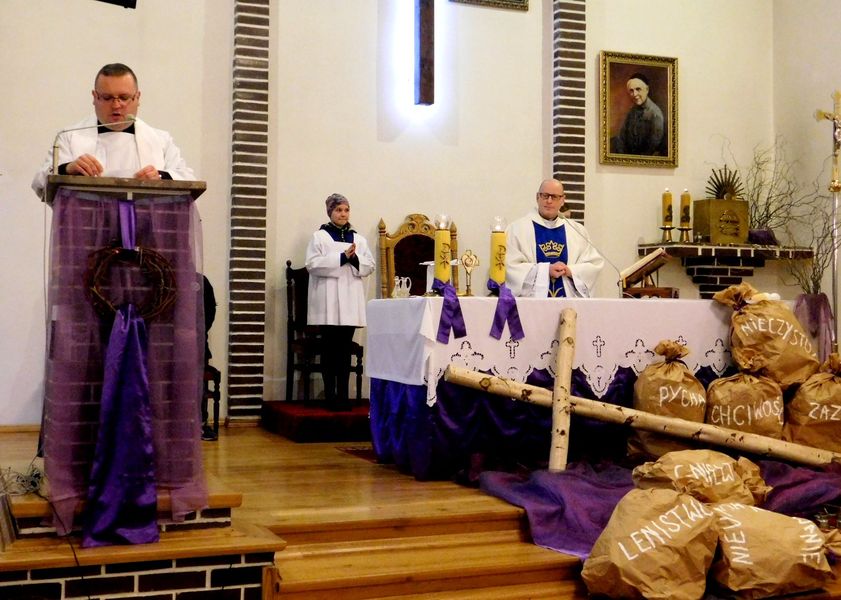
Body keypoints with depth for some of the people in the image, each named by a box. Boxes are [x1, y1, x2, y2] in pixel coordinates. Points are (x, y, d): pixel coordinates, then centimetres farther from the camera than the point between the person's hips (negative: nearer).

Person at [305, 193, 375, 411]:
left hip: (350, 302, 3)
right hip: (328, 302, -3)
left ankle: (343, 395, 8)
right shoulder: (320, 237, 3)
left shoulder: (358, 239, 15)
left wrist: (355, 259, -11)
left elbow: (369, 266, 10)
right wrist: (342, 257, -14)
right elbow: (313, 264, -9)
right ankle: (330, 396, 3)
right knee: (330, 348, -2)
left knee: (346, 349, 3)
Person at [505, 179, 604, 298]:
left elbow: (595, 264, 12)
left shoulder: (577, 230, 15)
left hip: (569, 299, 2)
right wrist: (545, 270, -10)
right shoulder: (517, 228, 4)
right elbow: (510, 266, -4)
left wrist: (570, 271, -4)